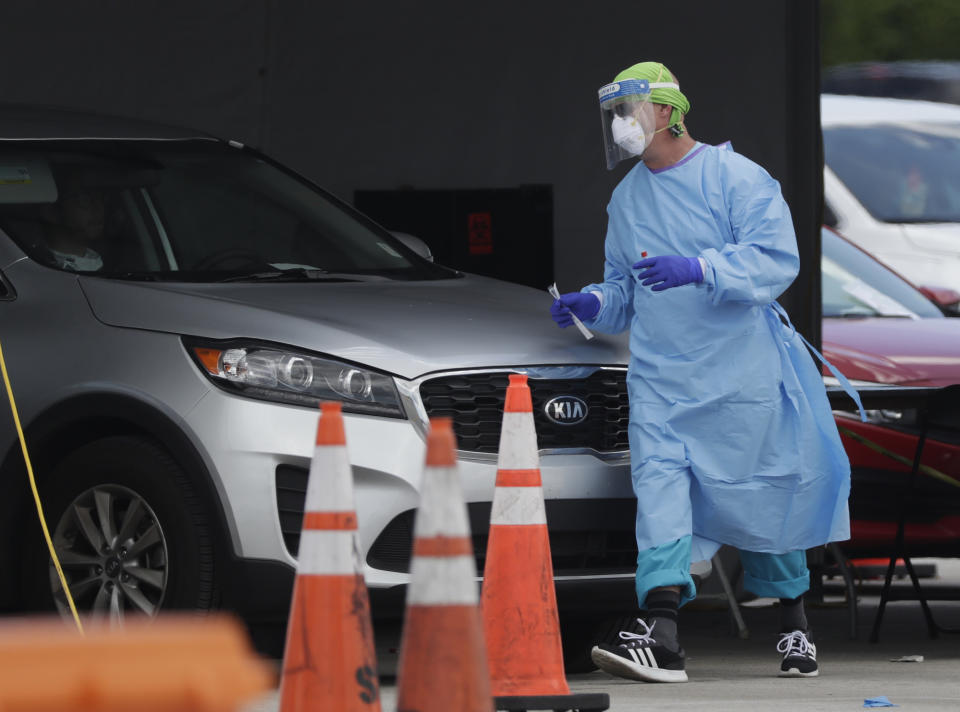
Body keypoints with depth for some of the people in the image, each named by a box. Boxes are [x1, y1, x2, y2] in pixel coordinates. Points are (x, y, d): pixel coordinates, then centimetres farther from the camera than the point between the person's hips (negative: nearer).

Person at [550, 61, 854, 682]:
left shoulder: (736, 178, -8)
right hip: (661, 376, 4)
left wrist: (699, 269, -30)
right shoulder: (627, 199, 13)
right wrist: (593, 304, 0)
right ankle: (663, 635, -27)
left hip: (741, 372, -4)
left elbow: (776, 259, -17)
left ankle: (794, 624, 27)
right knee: (660, 484, -15)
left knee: (764, 494, 6)